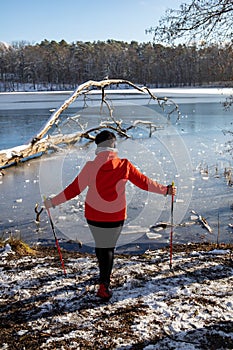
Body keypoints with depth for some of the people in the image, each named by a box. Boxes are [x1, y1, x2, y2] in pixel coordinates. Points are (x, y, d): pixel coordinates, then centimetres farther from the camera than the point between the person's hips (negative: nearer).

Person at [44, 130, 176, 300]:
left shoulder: (90, 167, -11)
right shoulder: (124, 165, -9)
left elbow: (74, 189, -7)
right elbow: (144, 182, 0)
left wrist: (53, 202, 5)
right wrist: (165, 190, 14)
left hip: (94, 215, 0)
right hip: (116, 216, 0)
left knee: (100, 245, 20)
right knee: (109, 247, 14)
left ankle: (105, 278, 37)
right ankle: (104, 284, 5)